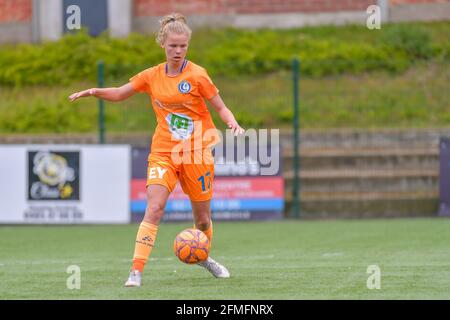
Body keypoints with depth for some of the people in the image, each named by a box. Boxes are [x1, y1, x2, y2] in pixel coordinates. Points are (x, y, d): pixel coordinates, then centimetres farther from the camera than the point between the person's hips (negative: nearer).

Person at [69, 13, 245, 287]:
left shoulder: (197, 75, -7)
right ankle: (137, 272, -22)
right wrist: (94, 92, -4)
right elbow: (120, 94, 13)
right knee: (154, 209, -18)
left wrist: (233, 124, -24)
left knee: (202, 218, 10)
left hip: (197, 153, -1)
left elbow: (221, 108, -3)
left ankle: (204, 258, 40)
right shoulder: (153, 76, 4)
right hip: (163, 152, 1)